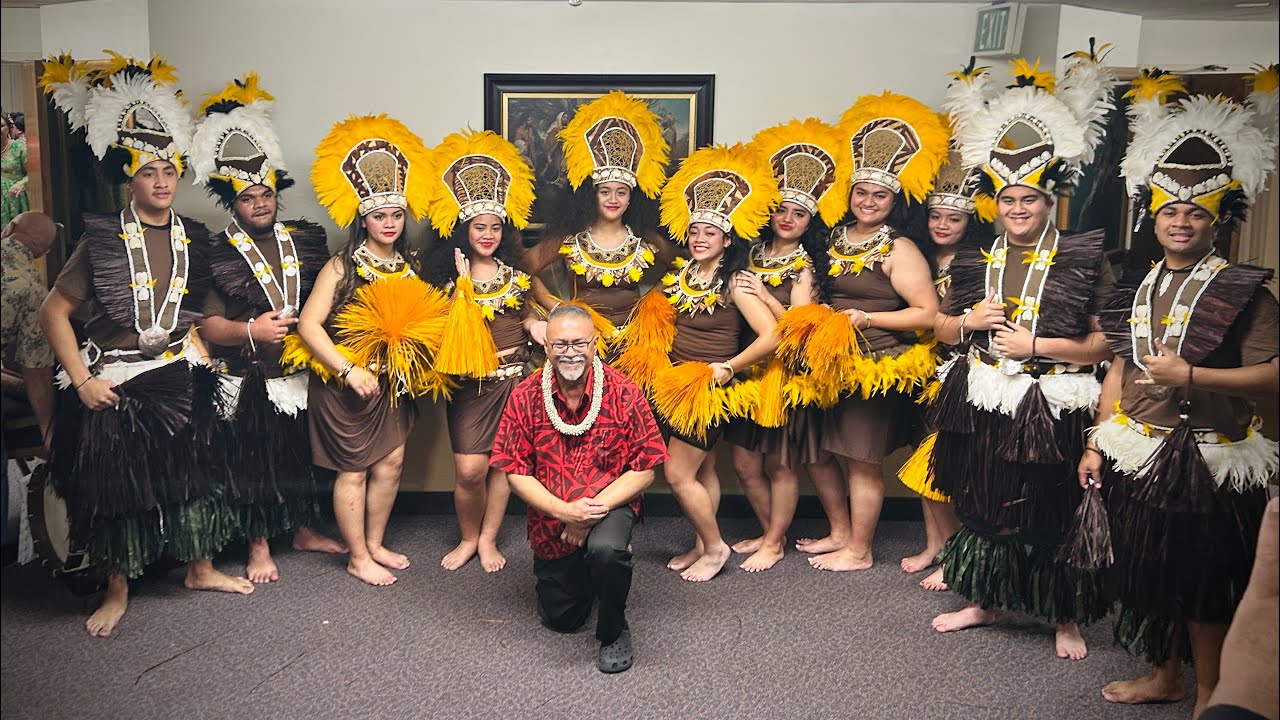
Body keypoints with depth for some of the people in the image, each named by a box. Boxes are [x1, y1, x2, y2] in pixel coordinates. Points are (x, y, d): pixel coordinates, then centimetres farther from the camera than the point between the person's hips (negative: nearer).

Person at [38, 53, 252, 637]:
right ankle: (117, 592, 24)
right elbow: (54, 311, -7)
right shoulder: (103, 240, -9)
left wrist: (197, 347, 4)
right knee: (116, 488, 6)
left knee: (192, 475, 13)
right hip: (116, 384, -3)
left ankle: (200, 568, 32)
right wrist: (81, 380, -12)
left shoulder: (193, 238, 2)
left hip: (180, 379, 3)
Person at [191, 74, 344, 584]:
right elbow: (208, 325, -9)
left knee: (301, 455, 16)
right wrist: (250, 330, -22)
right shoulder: (218, 255, -6)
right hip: (249, 380, -3)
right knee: (253, 462, 8)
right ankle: (260, 547, 24)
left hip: (302, 373, 4)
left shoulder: (304, 241, 4)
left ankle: (304, 530, 35)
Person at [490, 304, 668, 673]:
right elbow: (515, 470, -9)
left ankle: (614, 633, -7)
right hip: (551, 520, 3)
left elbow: (645, 467, -14)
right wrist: (565, 511, -23)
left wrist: (594, 510, -23)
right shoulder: (525, 397, -11)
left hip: (610, 506, -3)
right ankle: (581, 572, 48)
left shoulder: (623, 393, -16)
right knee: (561, 619, 13)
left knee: (606, 550, -37)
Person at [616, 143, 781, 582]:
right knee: (702, 470, 16)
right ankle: (701, 546, 28)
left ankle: (715, 547, 12)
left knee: (678, 474, -5)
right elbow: (658, 323, 20)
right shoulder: (681, 276, 6)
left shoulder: (734, 283, -13)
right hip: (676, 383, 7)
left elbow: (770, 337, -20)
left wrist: (728, 367, -16)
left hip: (709, 389, -7)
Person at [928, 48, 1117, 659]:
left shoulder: (1080, 262, -6)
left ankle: (1066, 617, 24)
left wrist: (1035, 344, -14)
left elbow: (1103, 344, -8)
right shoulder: (978, 261, 7)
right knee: (980, 506, 13)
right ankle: (983, 601, 31)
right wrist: (967, 322, -6)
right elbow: (940, 327, 14)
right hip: (982, 405, 4)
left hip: (1049, 409, -4)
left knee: (1052, 514, 4)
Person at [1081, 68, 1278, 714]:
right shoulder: (1139, 290, 9)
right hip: (1137, 454, 6)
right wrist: (1097, 442, 9)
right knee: (1151, 571, 16)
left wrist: (1189, 374, -22)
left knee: (1203, 582, 5)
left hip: (1207, 460, -6)